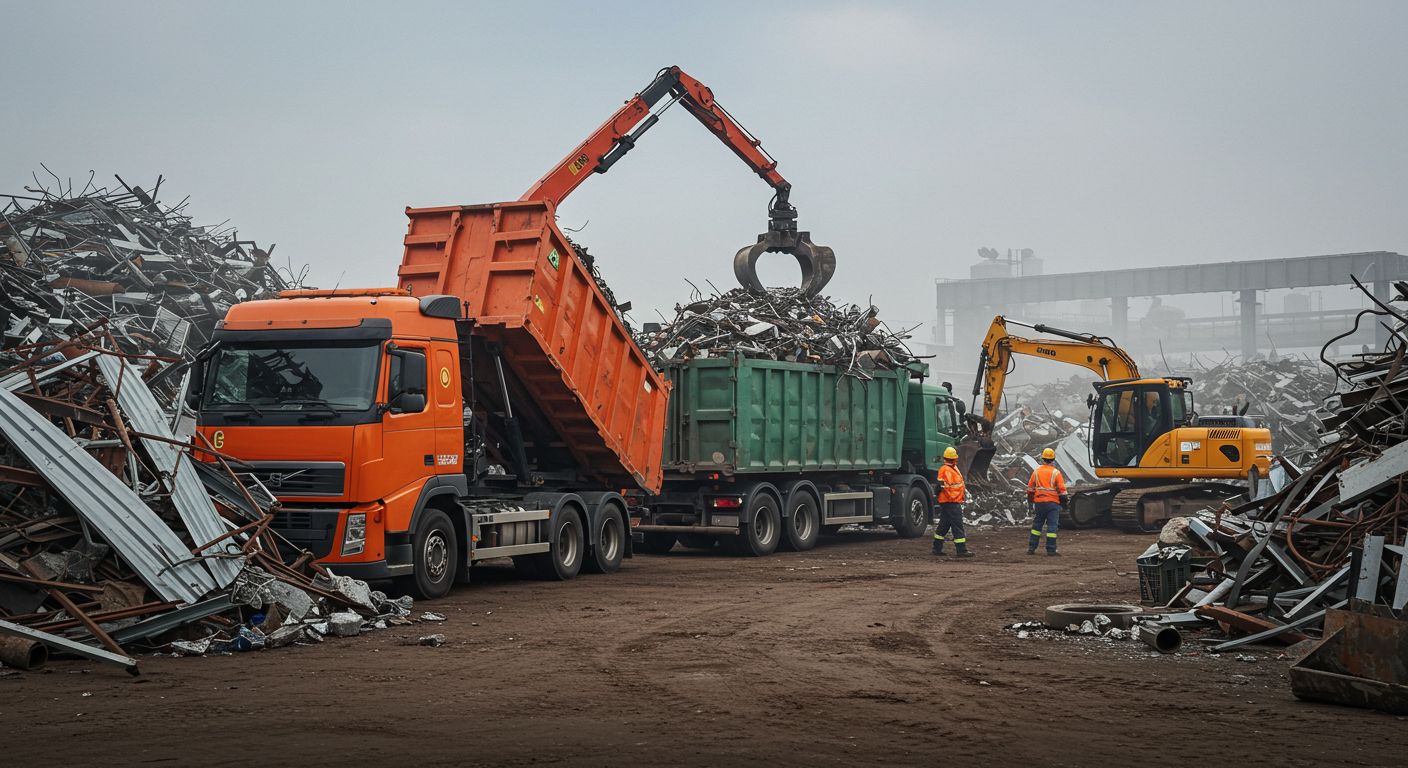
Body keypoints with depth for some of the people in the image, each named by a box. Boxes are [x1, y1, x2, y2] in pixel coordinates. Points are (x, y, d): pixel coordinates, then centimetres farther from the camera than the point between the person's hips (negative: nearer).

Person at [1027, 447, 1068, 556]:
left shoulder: (1036, 471, 4)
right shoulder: (1056, 472, -6)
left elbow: (1030, 487, 9)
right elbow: (1062, 489, -7)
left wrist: (1030, 500, 20)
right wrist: (1064, 501, 3)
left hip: (1039, 502, 3)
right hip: (1053, 502, -3)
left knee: (1037, 525, 13)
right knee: (1052, 526, -1)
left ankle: (1031, 548, 14)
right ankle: (1051, 549, -4)